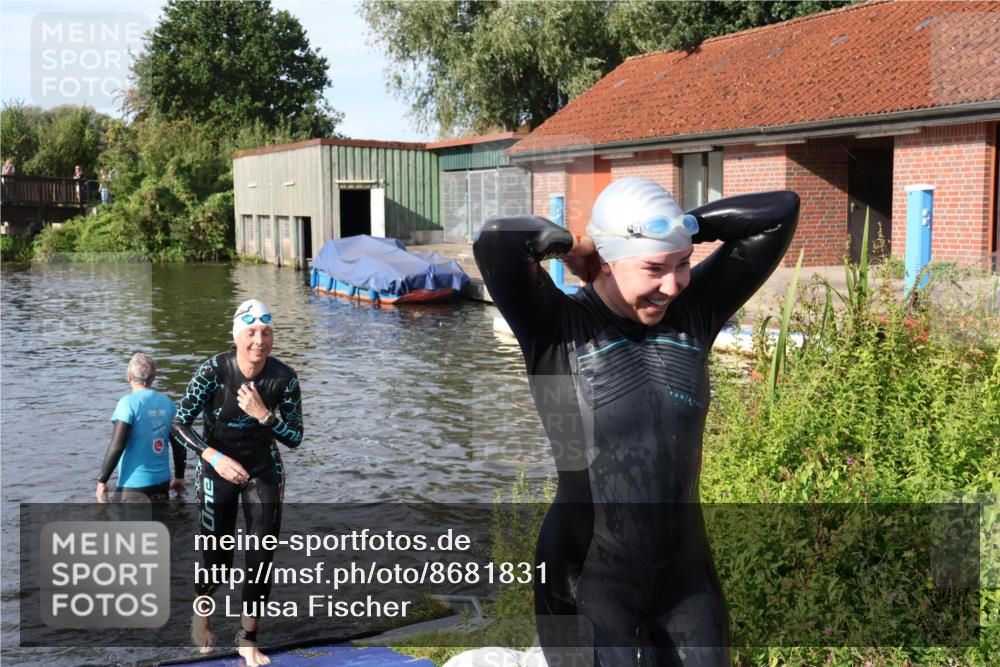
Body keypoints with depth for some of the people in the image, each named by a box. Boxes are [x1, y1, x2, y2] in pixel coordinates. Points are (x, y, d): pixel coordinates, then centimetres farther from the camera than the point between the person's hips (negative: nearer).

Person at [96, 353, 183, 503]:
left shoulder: (128, 403, -12)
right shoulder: (168, 403, 4)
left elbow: (117, 446, -17)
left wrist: (102, 480, -8)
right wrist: (179, 477, 23)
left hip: (134, 484, -5)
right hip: (162, 481, 5)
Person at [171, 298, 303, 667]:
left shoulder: (284, 377, -16)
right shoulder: (214, 370, -22)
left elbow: (295, 438, -11)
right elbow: (178, 424, -19)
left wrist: (263, 414, -28)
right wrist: (215, 457, -32)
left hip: (264, 471, 2)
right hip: (218, 470, -2)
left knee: (262, 559, 0)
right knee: (218, 563, 5)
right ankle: (201, 615, 40)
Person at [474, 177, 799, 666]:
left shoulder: (693, 311, 0)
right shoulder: (555, 327, -12)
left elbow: (780, 213, 1)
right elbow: (495, 241, -30)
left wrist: (682, 228, -3)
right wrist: (565, 240, -11)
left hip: (684, 572, 5)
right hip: (589, 579, -4)